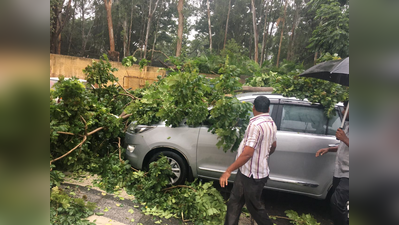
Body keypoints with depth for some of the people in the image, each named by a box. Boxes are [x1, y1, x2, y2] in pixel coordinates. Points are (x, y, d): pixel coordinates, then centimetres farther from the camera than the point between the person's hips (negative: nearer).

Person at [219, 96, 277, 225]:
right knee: (234, 202, 18)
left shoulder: (256, 124, -25)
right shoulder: (271, 123, 6)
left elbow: (247, 153, -31)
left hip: (252, 174, -9)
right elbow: (273, 146, 20)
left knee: (254, 206, 13)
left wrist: (228, 171, -26)